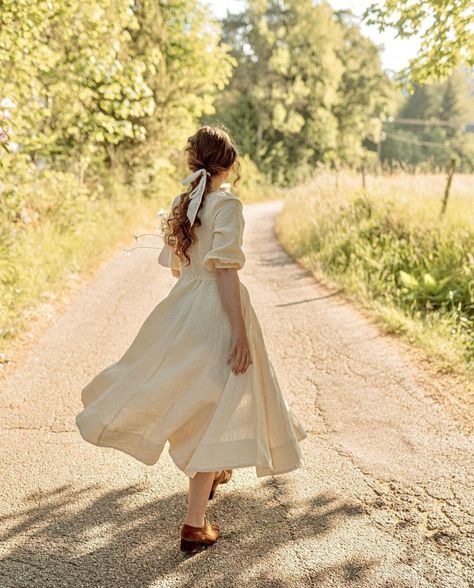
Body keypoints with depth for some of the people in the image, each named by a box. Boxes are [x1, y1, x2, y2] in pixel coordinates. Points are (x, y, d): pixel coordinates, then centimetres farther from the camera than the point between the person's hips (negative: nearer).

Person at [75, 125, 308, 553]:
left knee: (196, 399, 25)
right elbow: (226, 271, -21)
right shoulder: (227, 204, -14)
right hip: (218, 311, -8)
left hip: (184, 306, 8)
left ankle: (209, 472, 49)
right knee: (217, 410, -1)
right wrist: (240, 333, -20)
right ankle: (195, 525, 3)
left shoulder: (182, 203, 8)